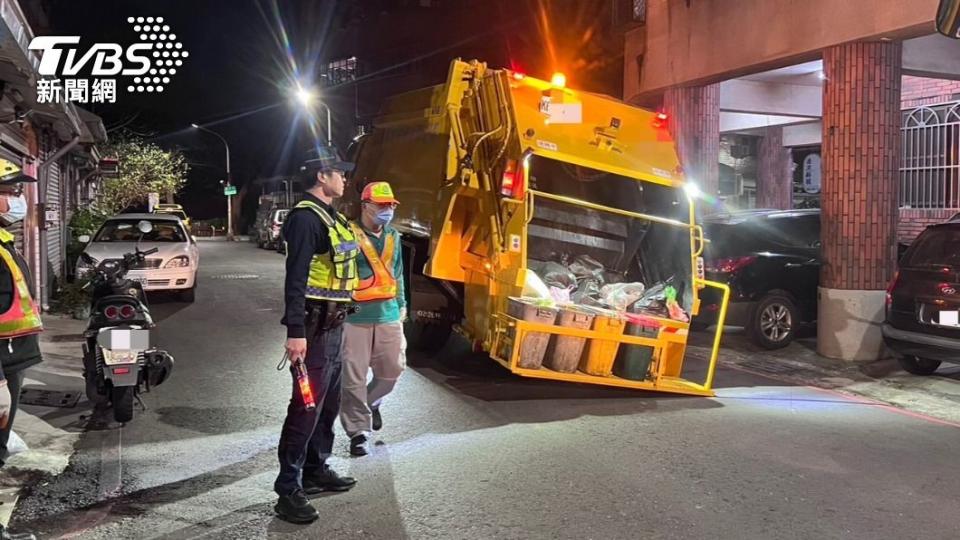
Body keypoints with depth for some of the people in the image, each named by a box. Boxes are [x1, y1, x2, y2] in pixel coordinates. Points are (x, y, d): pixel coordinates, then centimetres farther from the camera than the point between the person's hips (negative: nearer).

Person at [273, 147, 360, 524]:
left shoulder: (331, 216, 16)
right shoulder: (307, 217, -15)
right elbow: (295, 278, -22)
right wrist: (296, 332, -27)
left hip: (333, 323, 10)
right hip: (315, 324, -10)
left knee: (328, 401, 17)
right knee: (306, 404, -8)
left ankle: (316, 469, 30)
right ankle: (289, 489, -1)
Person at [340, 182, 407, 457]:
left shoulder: (393, 237, 12)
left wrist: (402, 304, 21)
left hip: (388, 315, 6)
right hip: (355, 317, -6)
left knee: (393, 369, 13)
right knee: (353, 377, 0)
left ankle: (371, 402, 42)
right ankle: (358, 432, 11)